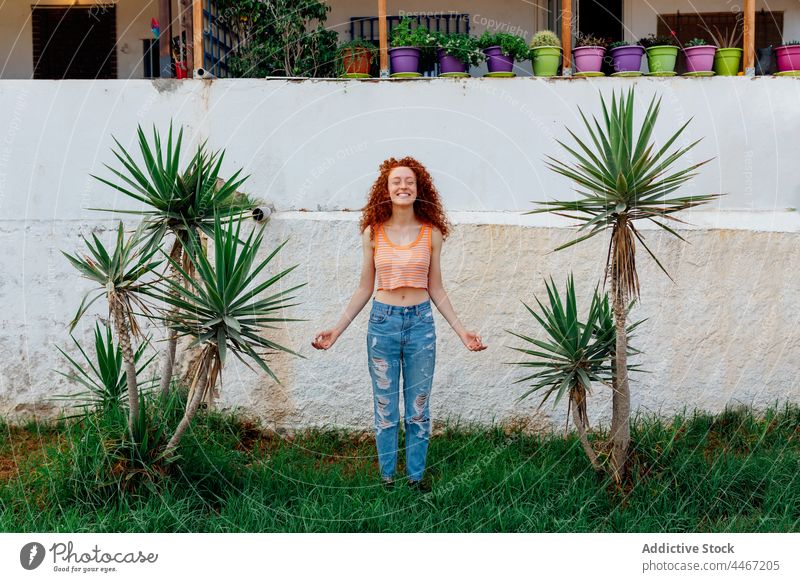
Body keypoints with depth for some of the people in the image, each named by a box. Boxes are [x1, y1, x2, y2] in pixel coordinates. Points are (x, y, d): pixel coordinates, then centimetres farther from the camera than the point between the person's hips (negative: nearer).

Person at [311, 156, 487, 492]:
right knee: (385, 410, 9)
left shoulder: (431, 233, -1)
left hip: (421, 323, 0)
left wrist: (461, 331, 2)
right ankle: (387, 478, 23)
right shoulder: (373, 233, -1)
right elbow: (364, 290, 4)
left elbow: (436, 290, 6)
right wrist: (337, 331, 1)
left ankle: (416, 477, 25)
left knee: (418, 410, 10)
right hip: (383, 322, 0)